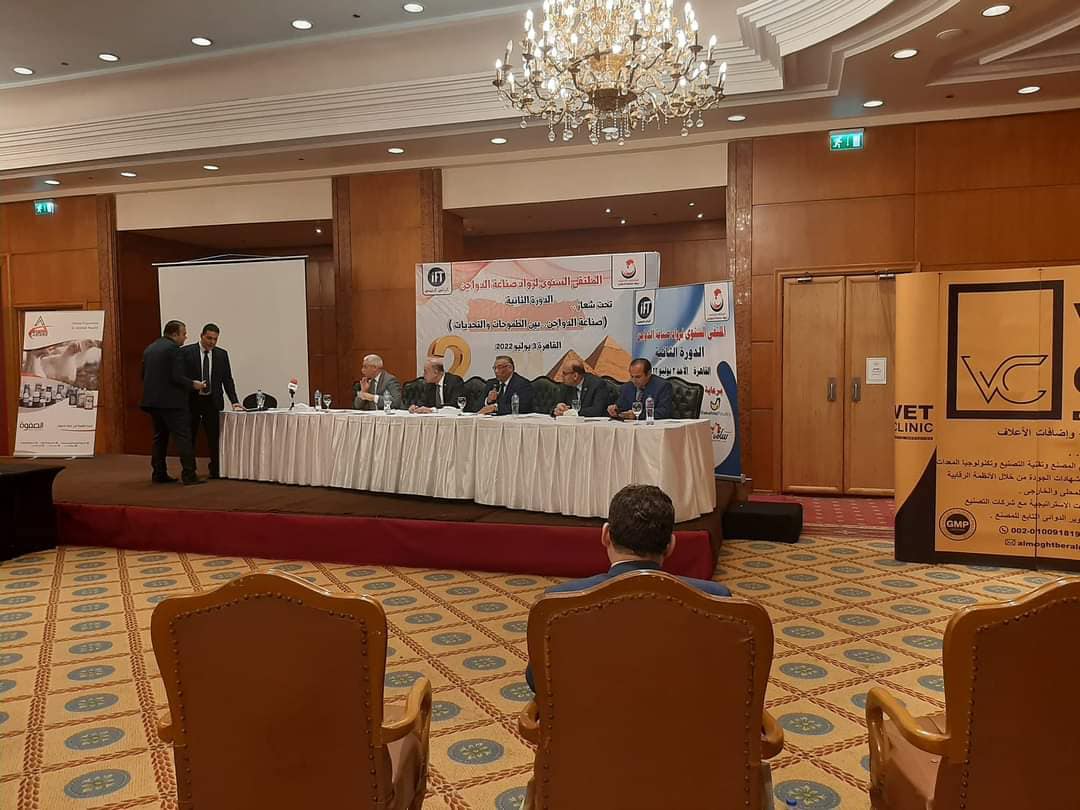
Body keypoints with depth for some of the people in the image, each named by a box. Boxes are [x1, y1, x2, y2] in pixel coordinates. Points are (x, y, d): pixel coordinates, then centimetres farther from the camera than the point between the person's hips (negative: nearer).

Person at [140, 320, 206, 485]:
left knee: (160, 437, 14)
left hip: (152, 400, 9)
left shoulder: (149, 349, 14)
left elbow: (144, 375, 18)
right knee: (183, 436, -6)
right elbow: (177, 377, -18)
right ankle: (189, 475, -9)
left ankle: (159, 474, 14)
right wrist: (193, 384, -5)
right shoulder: (173, 348, -12)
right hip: (171, 401, -9)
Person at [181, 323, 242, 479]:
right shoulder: (186, 352, -4)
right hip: (191, 400, -2)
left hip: (212, 401, 2)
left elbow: (227, 379, 6)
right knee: (189, 437, 6)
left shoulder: (222, 354, 5)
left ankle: (216, 471, 11)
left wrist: (234, 401, -2)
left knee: (214, 437, 2)